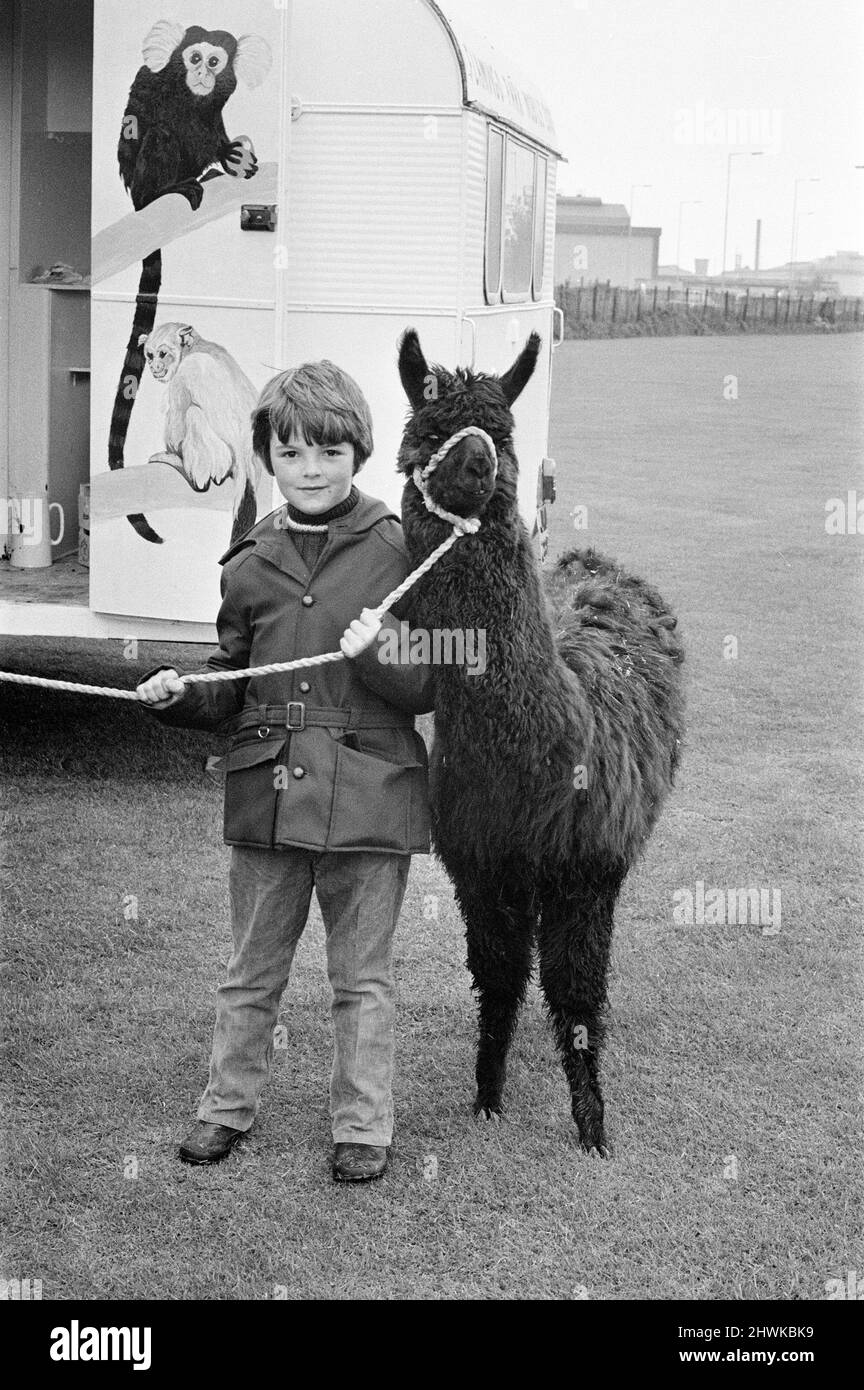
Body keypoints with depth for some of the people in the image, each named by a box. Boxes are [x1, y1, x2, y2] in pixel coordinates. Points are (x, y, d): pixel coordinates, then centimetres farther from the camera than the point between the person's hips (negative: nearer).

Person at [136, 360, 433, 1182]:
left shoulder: (399, 552, -4)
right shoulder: (249, 566, 5)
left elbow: (435, 686, -3)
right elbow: (231, 692, 11)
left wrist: (379, 660, -22)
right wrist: (179, 698, -8)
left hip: (367, 797, -3)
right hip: (266, 795, 3)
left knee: (362, 977, 10)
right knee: (250, 974, 16)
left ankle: (362, 1127, 24)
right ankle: (227, 1106, 33)